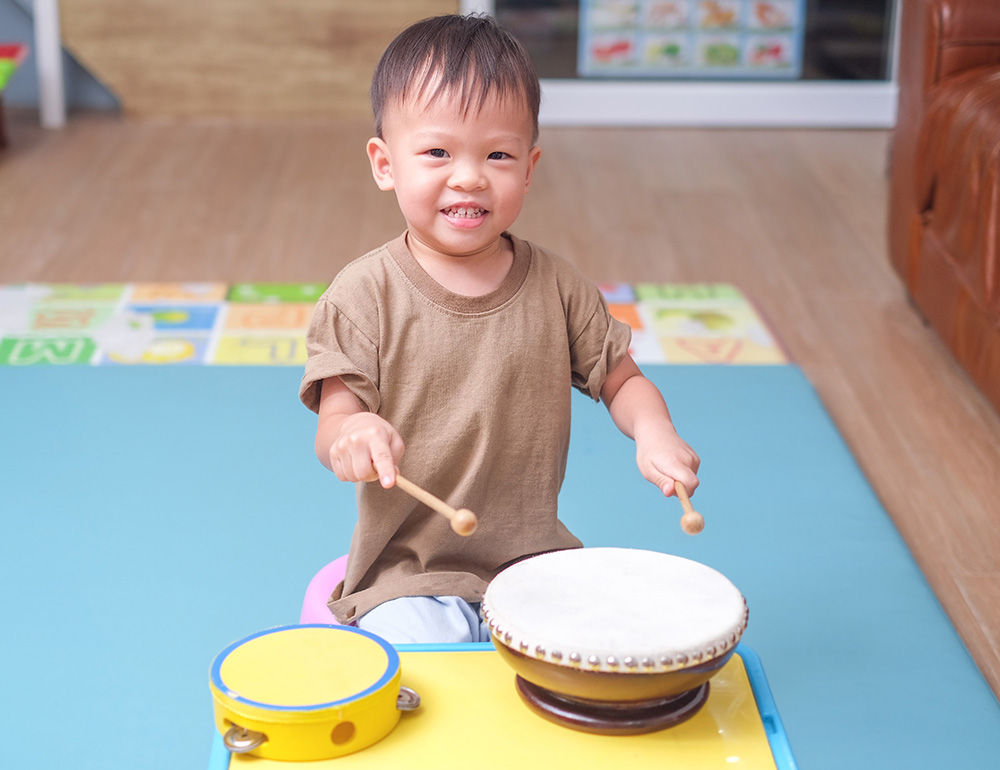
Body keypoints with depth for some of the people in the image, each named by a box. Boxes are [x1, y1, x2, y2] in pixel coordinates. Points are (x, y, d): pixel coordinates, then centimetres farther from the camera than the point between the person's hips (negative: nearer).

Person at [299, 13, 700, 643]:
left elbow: (621, 380, 13)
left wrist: (652, 429, -10)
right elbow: (334, 422, -10)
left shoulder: (556, 287, 2)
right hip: (408, 573, -3)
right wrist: (353, 436, -35)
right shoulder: (364, 295, -7)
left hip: (535, 560, 4)